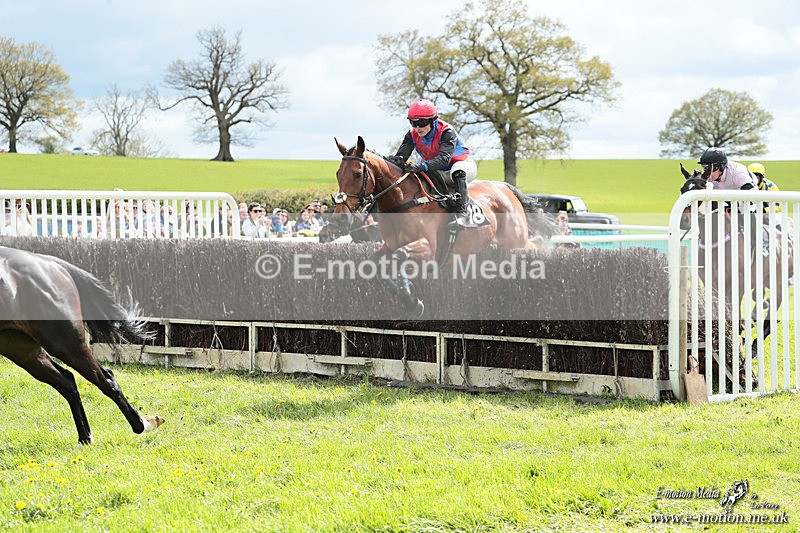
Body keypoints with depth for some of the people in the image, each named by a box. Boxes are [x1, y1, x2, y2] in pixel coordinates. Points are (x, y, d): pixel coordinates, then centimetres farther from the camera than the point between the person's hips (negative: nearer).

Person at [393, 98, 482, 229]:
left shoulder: (447, 132, -29)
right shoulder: (412, 135, -12)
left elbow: (444, 158, -44)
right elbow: (402, 153, -25)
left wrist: (421, 166, -61)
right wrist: (397, 160, -52)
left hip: (462, 164, -6)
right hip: (437, 172, 6)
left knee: (457, 170, -40)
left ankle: (462, 213, -49)